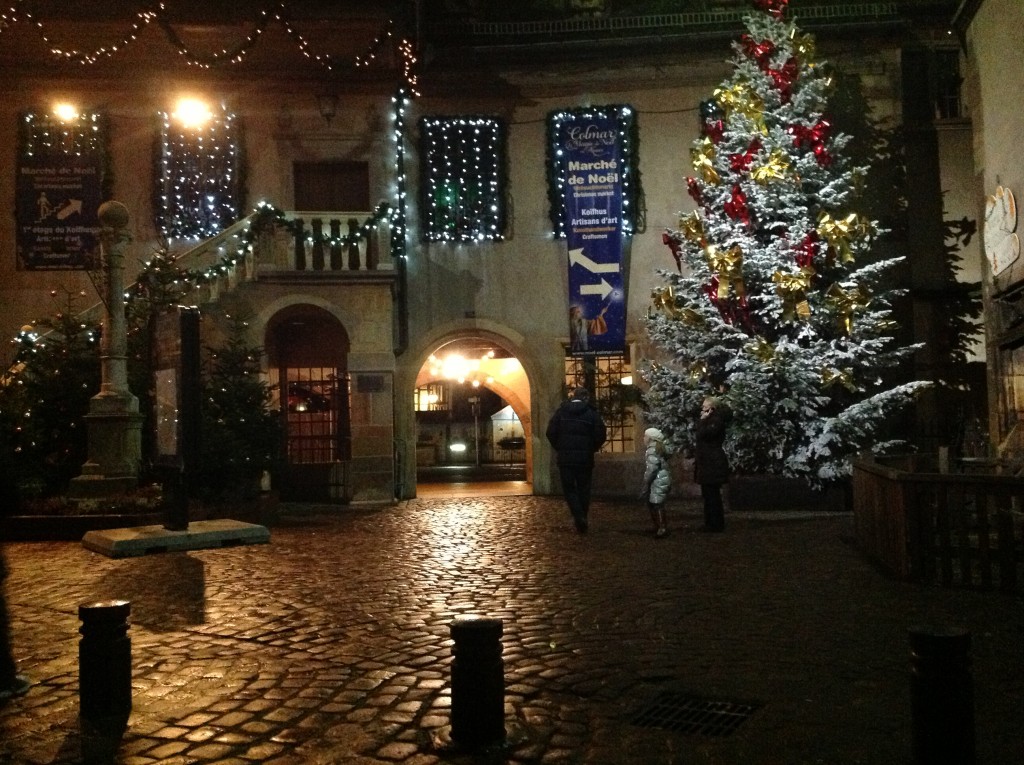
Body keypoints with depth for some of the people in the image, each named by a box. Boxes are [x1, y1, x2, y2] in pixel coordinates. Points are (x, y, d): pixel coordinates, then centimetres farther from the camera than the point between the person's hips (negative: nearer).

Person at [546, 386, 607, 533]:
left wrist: (559, 448, 10)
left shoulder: (561, 411, 1)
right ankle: (584, 520, 15)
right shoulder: (591, 413, -2)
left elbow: (551, 432, -4)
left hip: (565, 457, 0)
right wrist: (592, 449, 10)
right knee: (584, 489, 12)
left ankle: (578, 517, -12)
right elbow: (601, 435, -6)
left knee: (569, 488, 6)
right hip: (585, 458, 0)